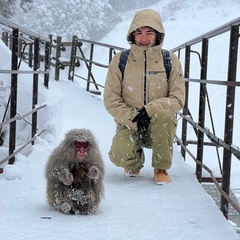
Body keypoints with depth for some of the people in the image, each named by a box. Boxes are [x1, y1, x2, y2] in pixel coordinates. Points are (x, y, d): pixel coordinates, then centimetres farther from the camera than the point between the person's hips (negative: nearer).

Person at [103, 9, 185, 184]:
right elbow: (111, 100, -2)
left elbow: (178, 99, -5)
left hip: (159, 127, 0)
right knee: (119, 156, -29)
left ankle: (161, 168, -11)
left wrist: (149, 110, -22)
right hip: (129, 125, 0)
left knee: (164, 115, -35)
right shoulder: (120, 61, -2)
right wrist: (133, 120, -17)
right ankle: (136, 161, 12)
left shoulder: (170, 61, -2)